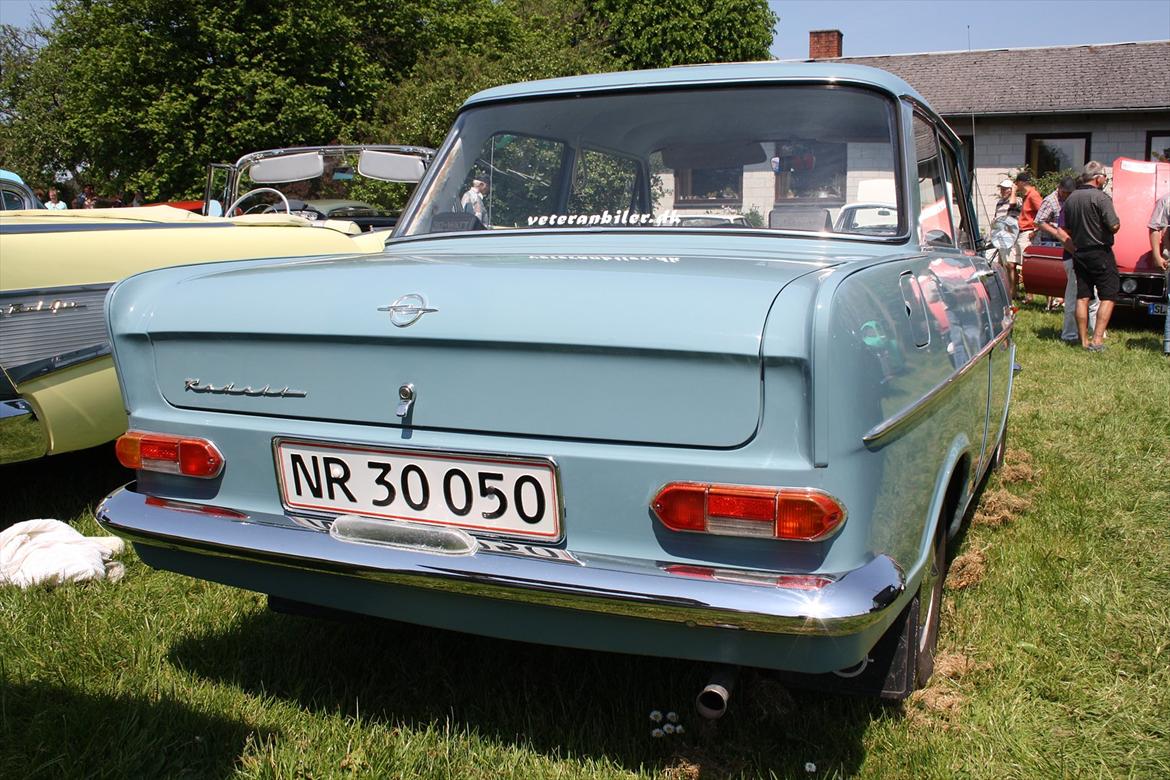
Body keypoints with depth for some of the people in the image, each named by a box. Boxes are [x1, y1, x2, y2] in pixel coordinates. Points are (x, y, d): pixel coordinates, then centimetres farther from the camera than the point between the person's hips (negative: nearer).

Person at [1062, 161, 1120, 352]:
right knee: (1108, 297, 1)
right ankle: (1097, 340, -8)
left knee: (1082, 297, 9)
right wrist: (1117, 222, 3)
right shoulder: (1101, 198, -14)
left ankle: (1084, 340, 12)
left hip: (1079, 254, 6)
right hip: (1100, 254, -6)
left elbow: (1064, 230, 13)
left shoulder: (1071, 199, 8)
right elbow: (1114, 226, -19)